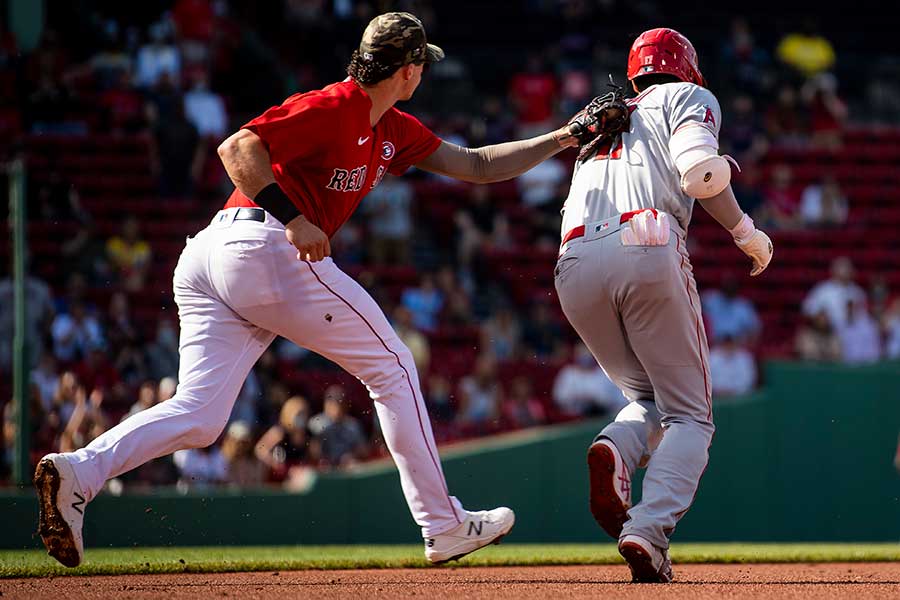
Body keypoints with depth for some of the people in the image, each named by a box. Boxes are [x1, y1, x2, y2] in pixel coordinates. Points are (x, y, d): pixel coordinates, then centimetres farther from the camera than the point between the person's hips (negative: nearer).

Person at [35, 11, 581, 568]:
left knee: (197, 417, -1)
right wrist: (293, 218, -25)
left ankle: (78, 472, -22)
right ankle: (445, 526, 8)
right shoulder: (331, 108, -6)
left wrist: (560, 140, 24)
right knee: (392, 366, 4)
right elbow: (238, 149, -16)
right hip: (267, 248, -9)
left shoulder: (393, 130, 23)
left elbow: (476, 166, 28)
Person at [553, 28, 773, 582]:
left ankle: (617, 449, -16)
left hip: (574, 267, 5)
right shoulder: (689, 97, 17)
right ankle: (647, 532, -22)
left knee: (650, 399, 20)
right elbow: (697, 173, -3)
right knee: (689, 416, 4)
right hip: (648, 248, -5)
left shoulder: (599, 126, 34)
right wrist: (746, 231, 10)